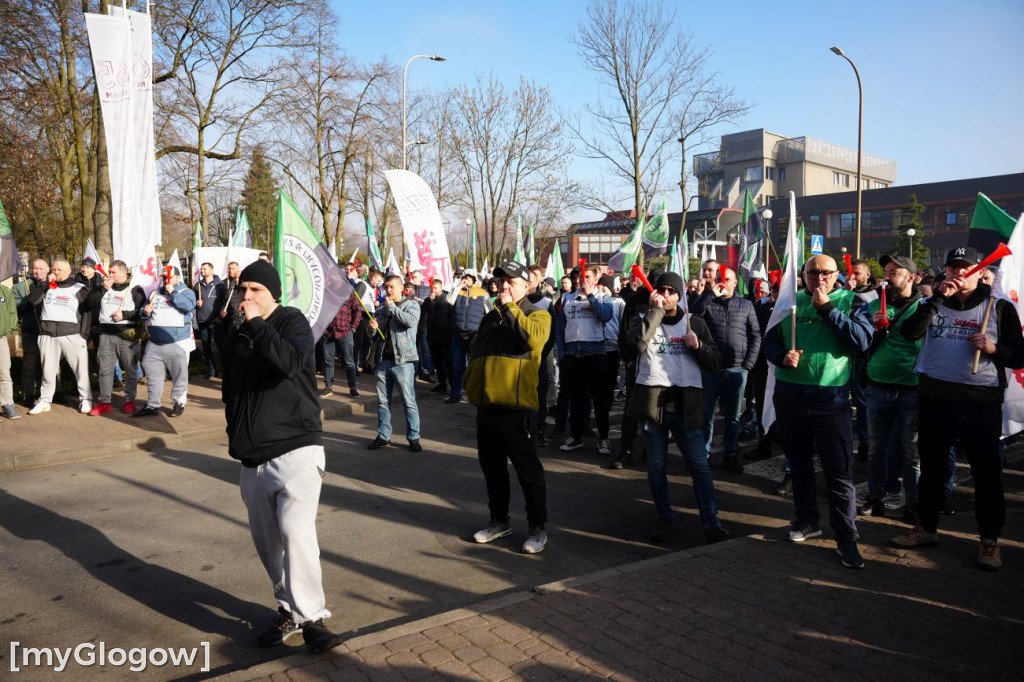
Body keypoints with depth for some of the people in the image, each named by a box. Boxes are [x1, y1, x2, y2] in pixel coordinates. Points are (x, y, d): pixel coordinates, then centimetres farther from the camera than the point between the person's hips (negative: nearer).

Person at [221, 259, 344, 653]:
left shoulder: (292, 322, -3)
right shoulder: (238, 337, 16)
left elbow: (290, 363, -24)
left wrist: (258, 324, -17)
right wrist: (237, 437, 20)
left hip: (295, 450, -7)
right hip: (253, 458, 7)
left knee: (295, 530, -19)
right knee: (267, 540, 9)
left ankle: (310, 617, -12)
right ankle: (290, 610, 22)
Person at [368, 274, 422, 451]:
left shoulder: (411, 305, 0)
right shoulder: (382, 308, 16)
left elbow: (411, 321, -21)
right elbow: (373, 333, 21)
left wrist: (392, 307, -11)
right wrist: (372, 328, -3)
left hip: (403, 361, -5)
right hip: (384, 360, 6)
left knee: (409, 402, -3)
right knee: (383, 401, 10)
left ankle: (414, 437, 6)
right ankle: (383, 436, 19)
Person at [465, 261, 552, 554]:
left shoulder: (537, 314, 0)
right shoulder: (491, 317, 19)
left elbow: (533, 338, -23)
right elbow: (475, 351, 29)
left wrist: (509, 307, -17)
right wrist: (471, 378, 13)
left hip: (515, 406, -7)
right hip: (486, 404, 7)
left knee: (527, 468, 0)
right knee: (491, 466, 16)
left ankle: (537, 528, 11)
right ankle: (499, 520, 30)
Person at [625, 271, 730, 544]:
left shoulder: (695, 323, 10)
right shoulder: (643, 320, 7)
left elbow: (714, 363, 8)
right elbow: (637, 342, -18)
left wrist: (698, 346, -10)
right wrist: (655, 310, -15)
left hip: (685, 402, 0)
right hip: (652, 401, 0)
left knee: (699, 465, -2)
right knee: (656, 466, 9)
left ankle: (711, 521, 6)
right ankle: (663, 518, 23)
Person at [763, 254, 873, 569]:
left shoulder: (850, 302, 0)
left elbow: (861, 341, -15)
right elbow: (770, 340, 11)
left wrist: (827, 309, -17)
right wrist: (781, 357, -10)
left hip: (830, 399, -3)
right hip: (789, 396, 4)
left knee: (839, 472, -3)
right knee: (799, 464, 16)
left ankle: (846, 538, 6)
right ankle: (807, 520, 33)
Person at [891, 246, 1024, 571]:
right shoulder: (933, 304, 8)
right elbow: (909, 332, -11)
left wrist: (995, 349, -17)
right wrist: (937, 298, -16)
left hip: (981, 402, -2)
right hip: (934, 399, 3)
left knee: (987, 472, 3)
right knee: (931, 467, 14)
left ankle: (989, 539, 17)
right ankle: (927, 527, 28)